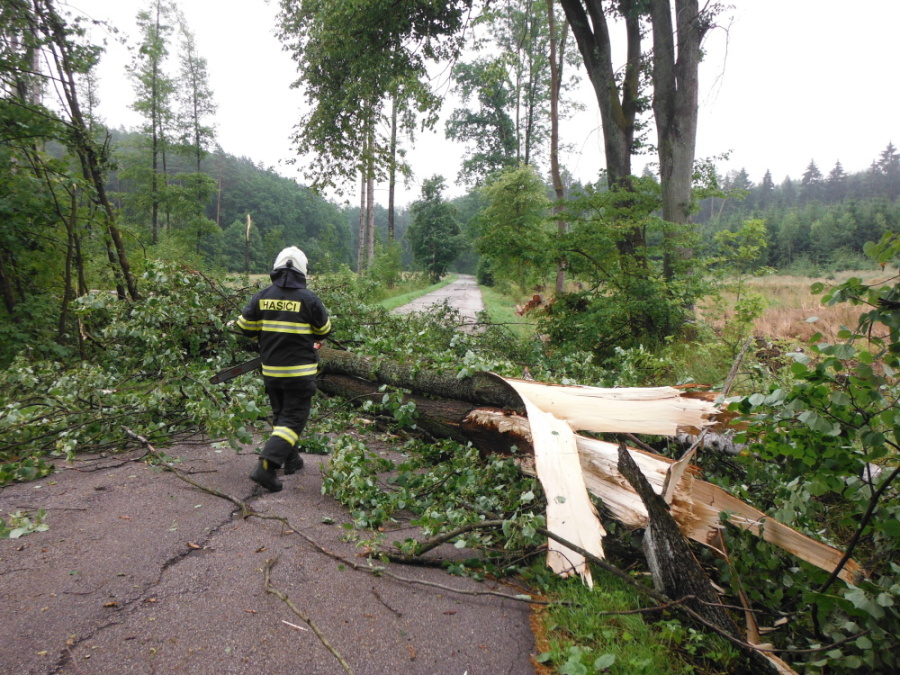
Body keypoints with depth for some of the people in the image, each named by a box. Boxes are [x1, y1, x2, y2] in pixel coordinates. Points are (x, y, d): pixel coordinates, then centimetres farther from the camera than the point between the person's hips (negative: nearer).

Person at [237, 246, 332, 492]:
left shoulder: (261, 296, -1)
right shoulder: (308, 299, -12)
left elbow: (246, 327, 4)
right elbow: (323, 331, 0)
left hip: (270, 369, 5)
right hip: (300, 371, -5)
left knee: (280, 414, 20)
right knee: (293, 419, 1)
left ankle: (291, 460, 31)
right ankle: (266, 466, -12)